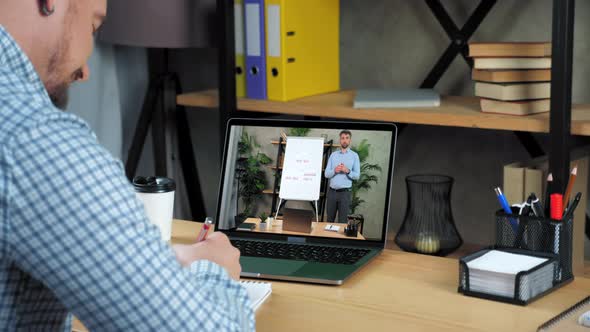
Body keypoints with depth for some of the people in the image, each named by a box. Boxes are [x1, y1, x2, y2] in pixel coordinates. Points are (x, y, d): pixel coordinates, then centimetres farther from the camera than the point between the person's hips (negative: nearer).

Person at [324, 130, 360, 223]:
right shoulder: (333, 155, 9)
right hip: (332, 191, 3)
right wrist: (335, 171, -16)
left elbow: (357, 176, -3)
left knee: (343, 221, -2)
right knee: (330, 219, 8)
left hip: (345, 192, -3)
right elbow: (326, 174, 3)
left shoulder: (354, 156, 3)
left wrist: (348, 171, -20)